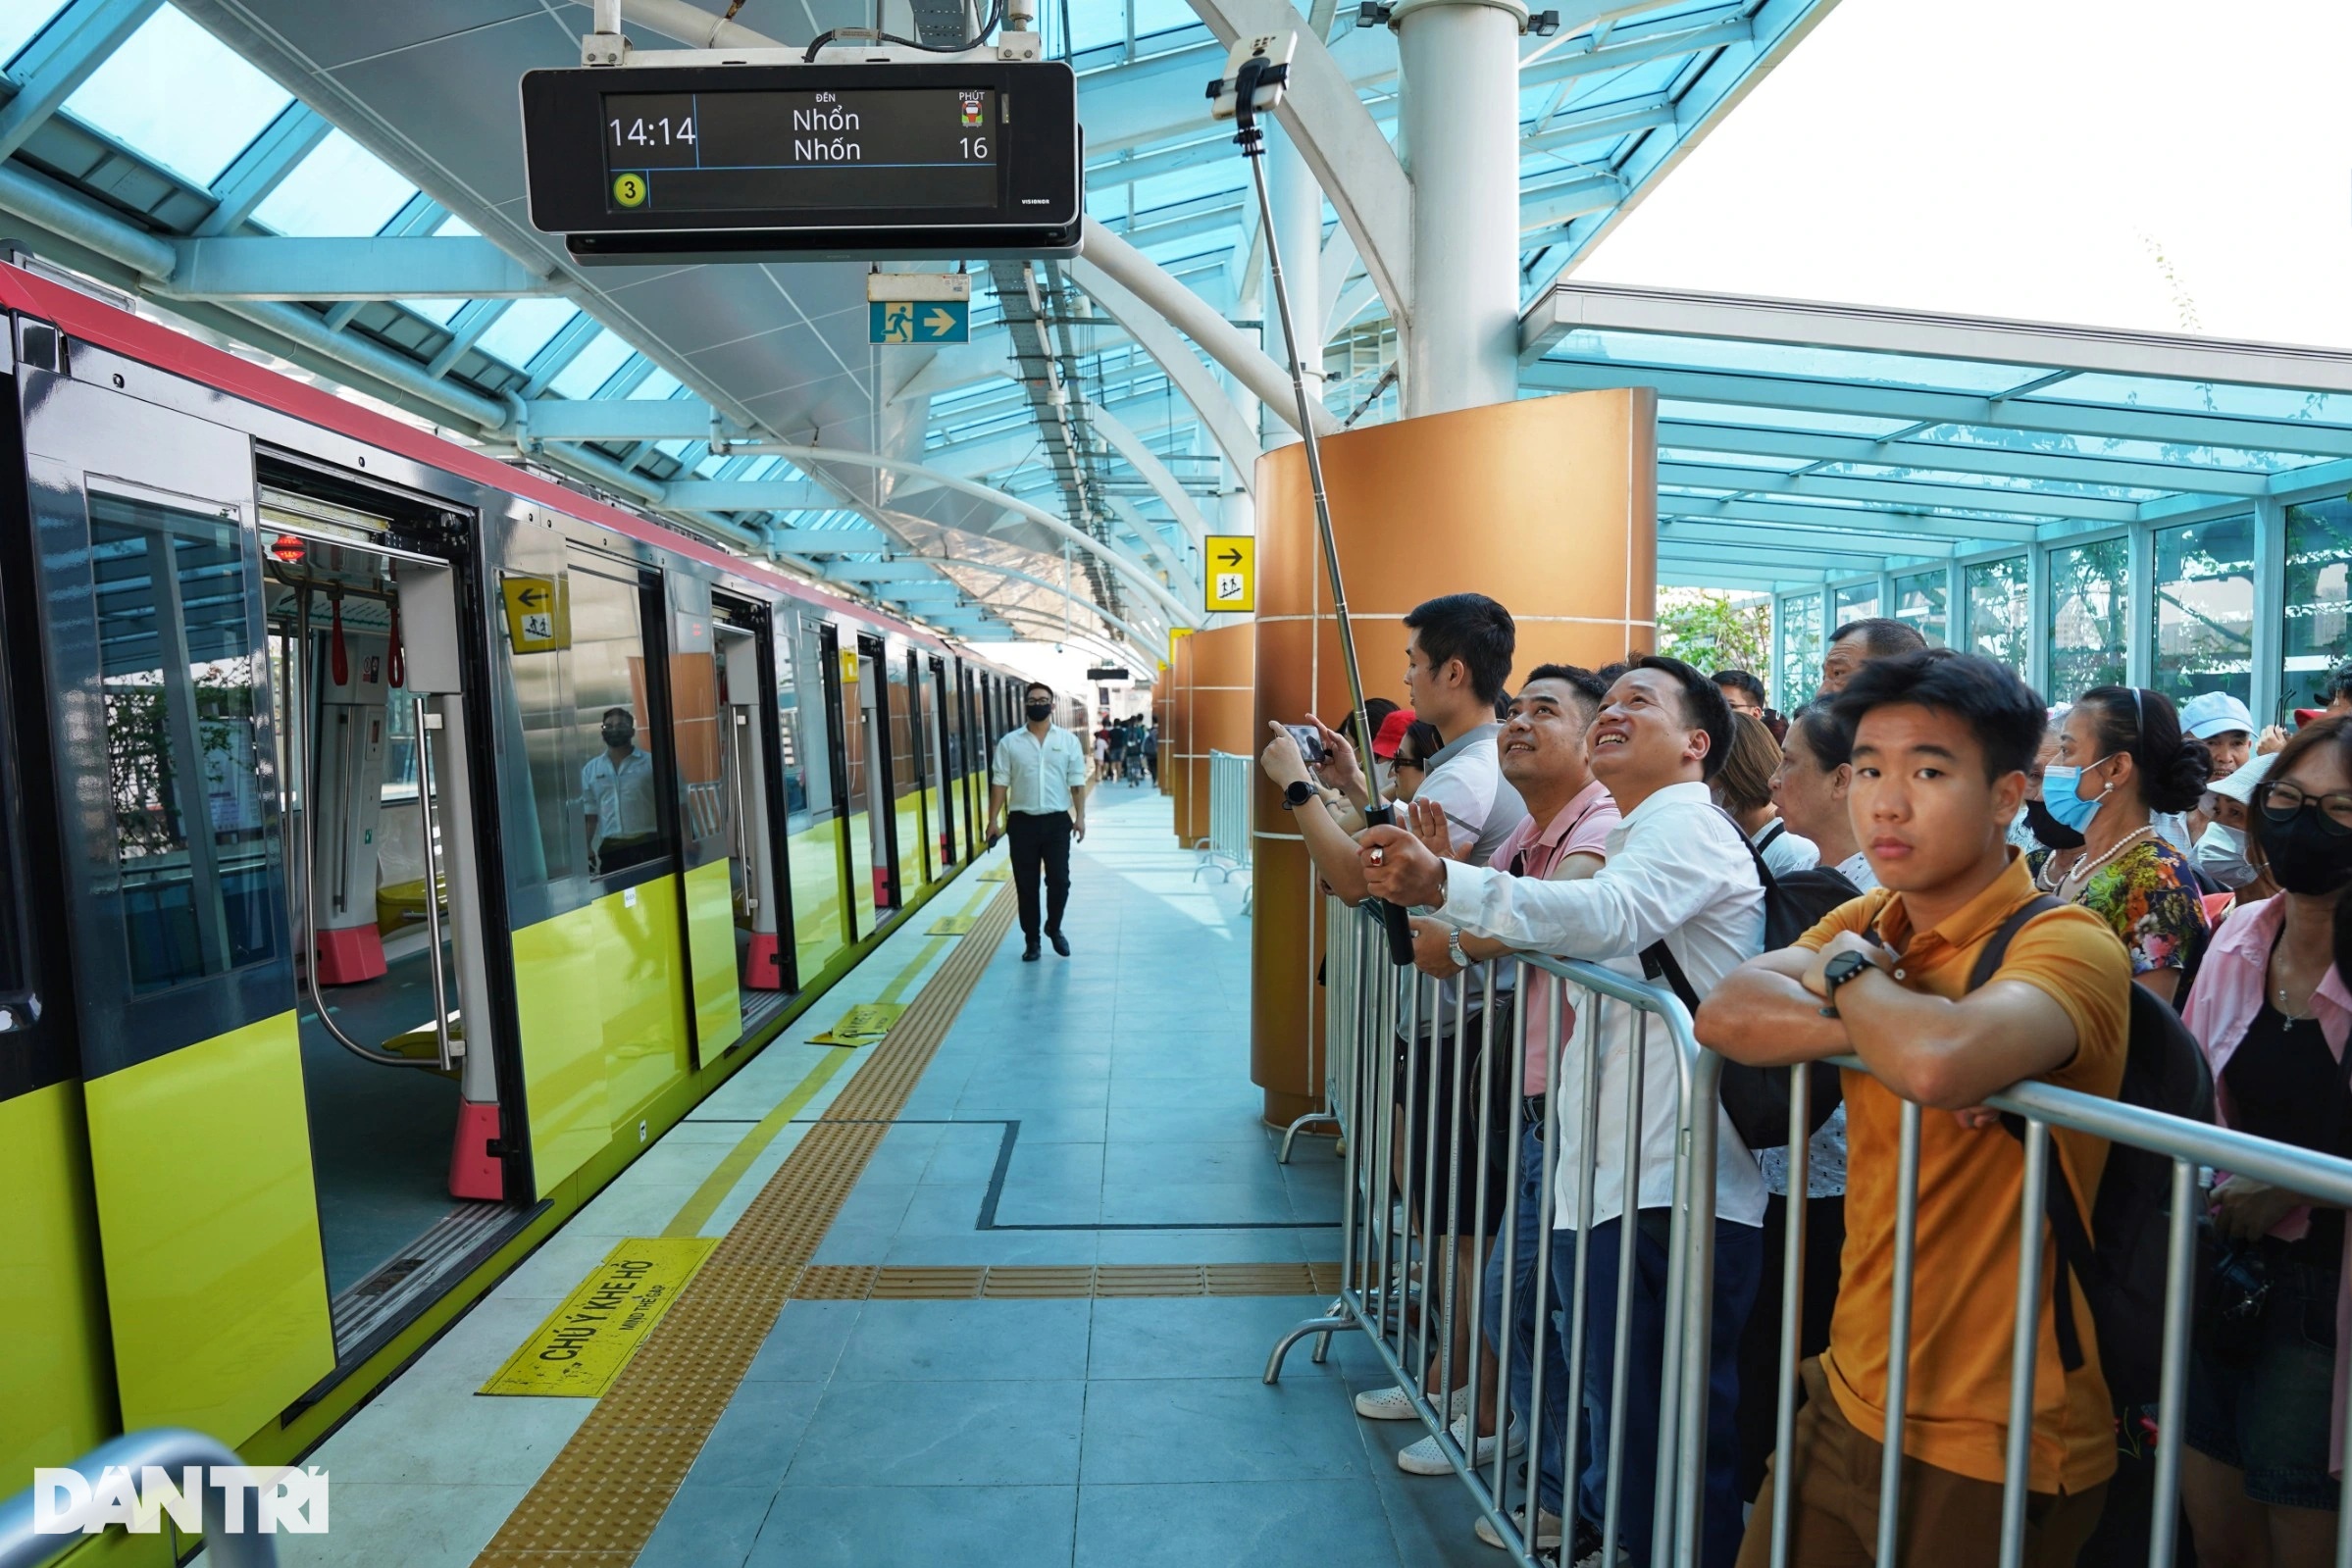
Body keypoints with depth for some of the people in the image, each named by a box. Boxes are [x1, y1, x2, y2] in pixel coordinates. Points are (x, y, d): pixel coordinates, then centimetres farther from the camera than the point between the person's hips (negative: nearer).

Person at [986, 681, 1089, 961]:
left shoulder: (1068, 740, 3)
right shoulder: (1010, 743, 2)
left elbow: (1077, 782, 2)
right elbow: (999, 783, 1)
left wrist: (1080, 816, -5)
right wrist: (993, 819, -3)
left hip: (1057, 821, 0)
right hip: (1023, 821, 0)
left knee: (1059, 880, 2)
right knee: (1026, 885, 6)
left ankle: (1054, 928, 27)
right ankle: (1031, 940, 19)